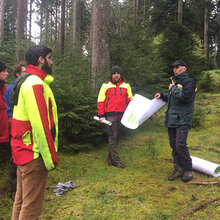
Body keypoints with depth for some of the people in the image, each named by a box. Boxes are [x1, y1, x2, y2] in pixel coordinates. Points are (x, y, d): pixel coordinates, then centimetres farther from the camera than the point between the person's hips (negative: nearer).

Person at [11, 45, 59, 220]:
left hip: (23, 152, 10)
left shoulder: (25, 82, 15)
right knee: (32, 205, 2)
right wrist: (50, 158, -19)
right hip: (35, 154, -10)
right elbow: (40, 125, -24)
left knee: (21, 200, 21)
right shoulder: (36, 84, -17)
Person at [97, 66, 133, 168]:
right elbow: (100, 101, 4)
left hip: (122, 115, 3)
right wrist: (101, 115, -5)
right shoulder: (106, 85, 7)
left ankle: (110, 159, 18)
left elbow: (130, 99, 20)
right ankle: (116, 161, -1)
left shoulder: (126, 85, 15)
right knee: (112, 137, -5)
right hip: (110, 115, -3)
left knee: (116, 136, 8)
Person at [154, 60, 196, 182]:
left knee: (180, 145, -13)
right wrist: (162, 96, 17)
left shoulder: (189, 82, -5)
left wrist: (173, 88, -11)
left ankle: (188, 170, 2)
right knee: (174, 146, 10)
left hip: (182, 120, -8)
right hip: (171, 119, 8)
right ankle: (178, 169, 19)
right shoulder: (175, 81, 21)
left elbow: (185, 97, -22)